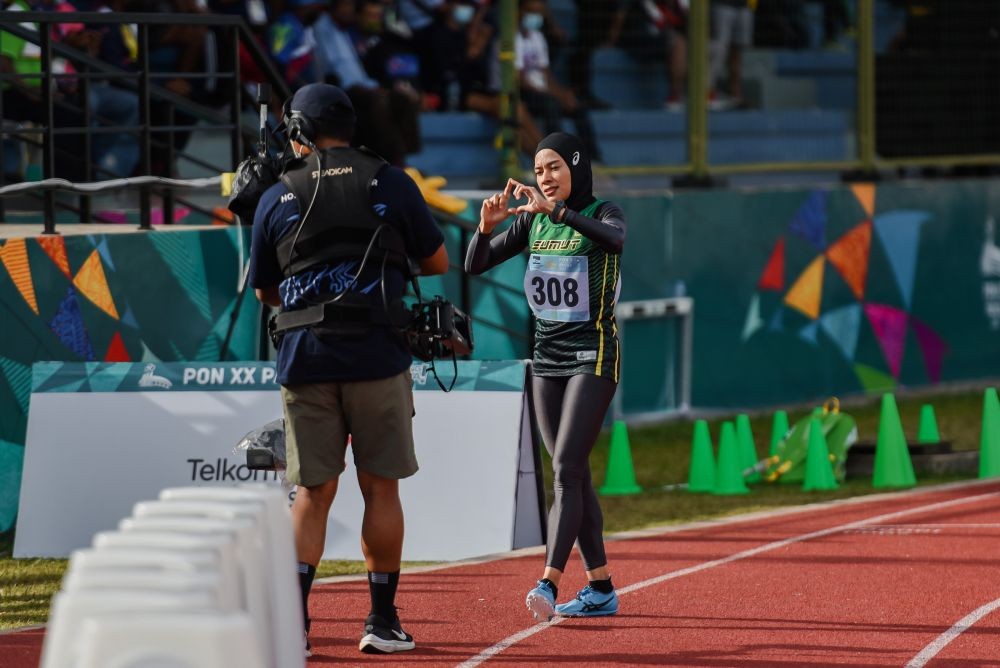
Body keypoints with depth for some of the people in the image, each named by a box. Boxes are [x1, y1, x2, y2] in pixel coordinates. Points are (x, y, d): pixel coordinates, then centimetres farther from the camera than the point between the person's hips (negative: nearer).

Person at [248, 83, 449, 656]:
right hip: (378, 359, -1)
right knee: (380, 487, 6)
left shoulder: (278, 198, 5)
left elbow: (265, 292, 14)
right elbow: (438, 263, 8)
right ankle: (383, 622, 7)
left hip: (305, 360, 1)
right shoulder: (390, 183, 2)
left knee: (314, 491, 8)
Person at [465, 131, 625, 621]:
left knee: (566, 469, -17)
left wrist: (554, 210, -43)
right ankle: (601, 589, 13)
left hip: (593, 355, -6)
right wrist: (487, 226, -18)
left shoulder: (603, 213, -7)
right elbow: (474, 266, 2)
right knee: (574, 475, 7)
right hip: (547, 356, 6)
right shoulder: (532, 221, 7)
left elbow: (612, 237, -33)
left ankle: (549, 584, -26)